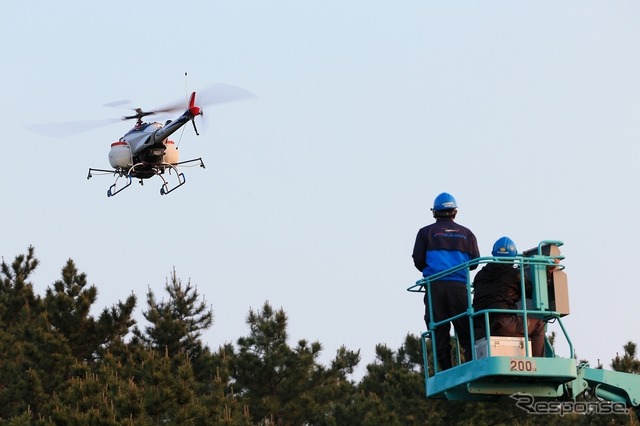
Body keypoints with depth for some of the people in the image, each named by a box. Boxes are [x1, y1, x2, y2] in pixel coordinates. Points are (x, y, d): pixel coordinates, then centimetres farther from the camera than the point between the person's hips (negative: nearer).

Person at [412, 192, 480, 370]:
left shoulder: (426, 232, 7)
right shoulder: (466, 233, 11)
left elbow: (418, 260, 2)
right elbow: (474, 261, 9)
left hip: (435, 286, -1)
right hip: (458, 285, 1)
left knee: (439, 333, 0)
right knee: (465, 331, 2)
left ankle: (447, 372, -7)